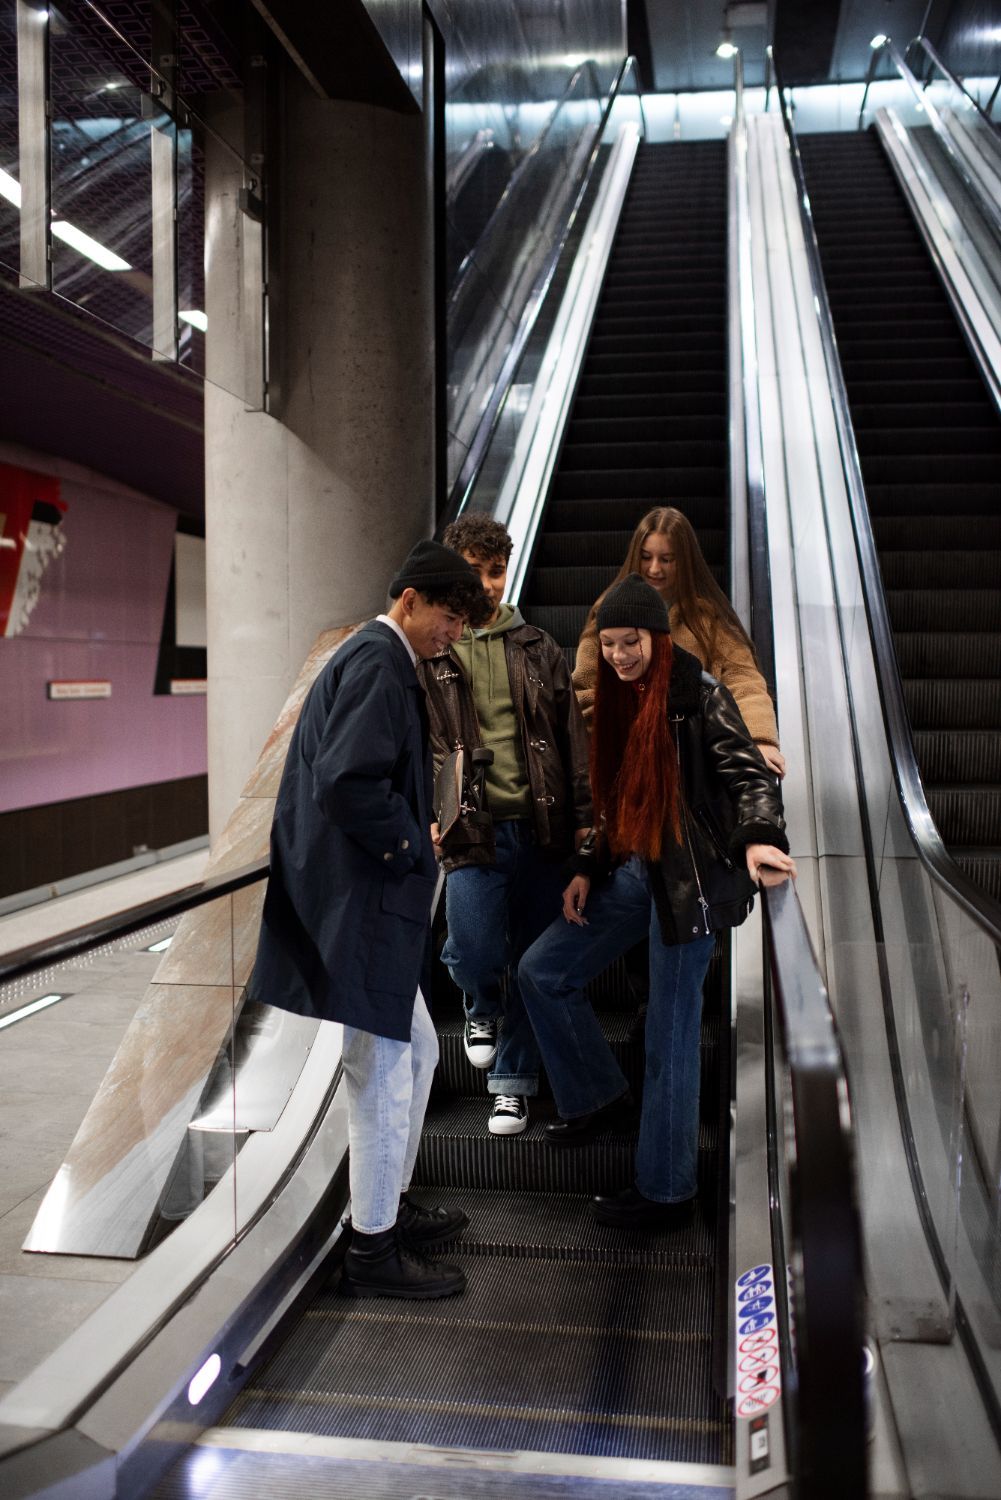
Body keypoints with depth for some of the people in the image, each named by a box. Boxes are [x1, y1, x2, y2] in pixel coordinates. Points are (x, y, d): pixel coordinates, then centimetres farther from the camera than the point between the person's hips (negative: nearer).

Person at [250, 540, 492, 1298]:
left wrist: (413, 845, 11)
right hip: (357, 904, -11)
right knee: (384, 1075, 0)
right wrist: (412, 848, -14)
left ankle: (393, 1206, 35)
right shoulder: (379, 662, -15)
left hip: (365, 901, 11)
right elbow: (349, 781, -27)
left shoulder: (373, 659, 17)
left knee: (417, 1052, 21)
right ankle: (372, 1249, 14)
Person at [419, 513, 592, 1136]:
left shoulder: (539, 649, 11)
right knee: (474, 951, -12)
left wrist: (585, 817, 3)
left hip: (543, 827, 2)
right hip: (474, 829, -2)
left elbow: (574, 735, 10)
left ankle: (514, 1083, 24)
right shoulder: (429, 653, 5)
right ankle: (482, 1007, 25)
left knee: (533, 964, 7)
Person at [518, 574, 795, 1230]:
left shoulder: (699, 694, -11)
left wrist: (759, 838, -38)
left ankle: (666, 1192, 14)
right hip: (632, 869, 8)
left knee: (671, 1036, -1)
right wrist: (587, 869, 12)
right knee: (542, 971, 9)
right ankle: (599, 1097, 25)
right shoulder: (618, 698, 12)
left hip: (688, 877, -8)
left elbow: (748, 770, -19)